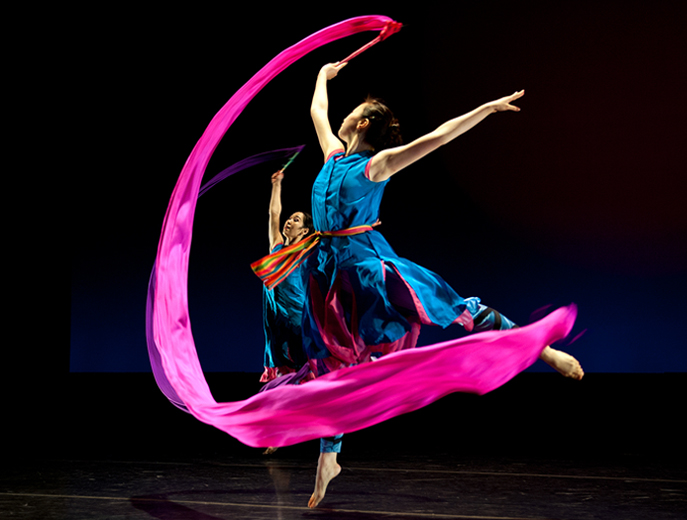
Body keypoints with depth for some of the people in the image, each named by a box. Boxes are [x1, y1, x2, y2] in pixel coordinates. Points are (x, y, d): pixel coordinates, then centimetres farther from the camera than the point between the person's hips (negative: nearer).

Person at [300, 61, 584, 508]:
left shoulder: (377, 163, -3)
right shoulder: (334, 155, 14)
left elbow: (437, 137, -10)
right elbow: (317, 111, 31)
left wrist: (490, 108, -15)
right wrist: (324, 75, 46)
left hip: (366, 261, -6)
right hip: (330, 270, 6)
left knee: (449, 307, -20)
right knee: (331, 363, 10)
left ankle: (543, 348, -20)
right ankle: (329, 457, 19)